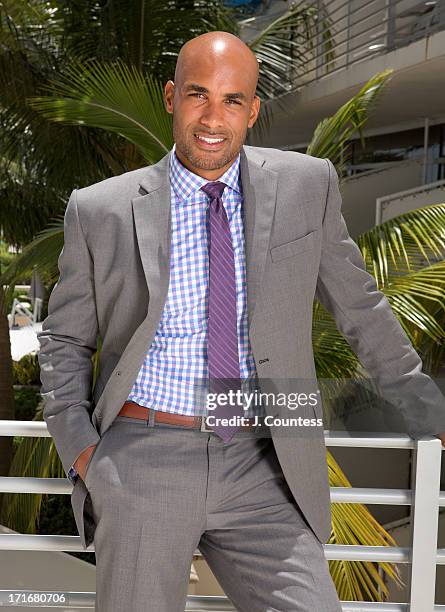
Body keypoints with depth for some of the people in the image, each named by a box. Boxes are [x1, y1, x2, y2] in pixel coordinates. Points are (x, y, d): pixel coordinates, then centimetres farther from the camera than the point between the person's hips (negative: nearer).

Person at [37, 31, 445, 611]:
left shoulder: (306, 185, 3)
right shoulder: (101, 210, 1)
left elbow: (358, 306, 14)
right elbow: (64, 340, 11)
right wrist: (79, 450, -1)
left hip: (262, 472, 1)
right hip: (142, 459, 0)